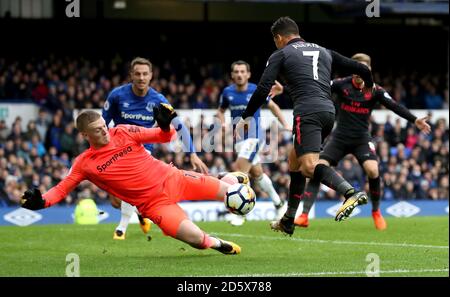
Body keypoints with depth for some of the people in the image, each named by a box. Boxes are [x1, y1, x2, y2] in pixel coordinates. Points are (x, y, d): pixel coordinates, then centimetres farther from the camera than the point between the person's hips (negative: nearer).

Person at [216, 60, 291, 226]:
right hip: (239, 137, 5)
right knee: (256, 173, 13)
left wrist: (285, 125, 4)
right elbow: (220, 111, 18)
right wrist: (223, 123, -3)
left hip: (254, 136, -5)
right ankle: (278, 204, 31)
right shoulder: (227, 92, 2)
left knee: (240, 170, -18)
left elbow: (272, 106, 7)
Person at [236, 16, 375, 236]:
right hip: (329, 110, 7)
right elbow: (358, 68, 25)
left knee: (309, 166, -19)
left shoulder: (280, 55, 10)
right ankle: (288, 222, 27)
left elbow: (263, 89, -1)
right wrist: (368, 85, 47)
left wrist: (245, 118, 7)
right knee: (294, 160, 22)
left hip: (307, 112, -7)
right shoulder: (323, 51, 25)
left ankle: (350, 193, -44)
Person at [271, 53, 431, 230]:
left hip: (361, 139, -1)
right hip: (340, 137, 1)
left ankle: (376, 213, 2)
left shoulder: (374, 91, -5)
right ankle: (304, 216, -10)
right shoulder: (342, 84, -6)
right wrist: (284, 89, -18)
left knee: (372, 170, -23)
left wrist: (414, 120, -26)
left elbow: (394, 106, -13)